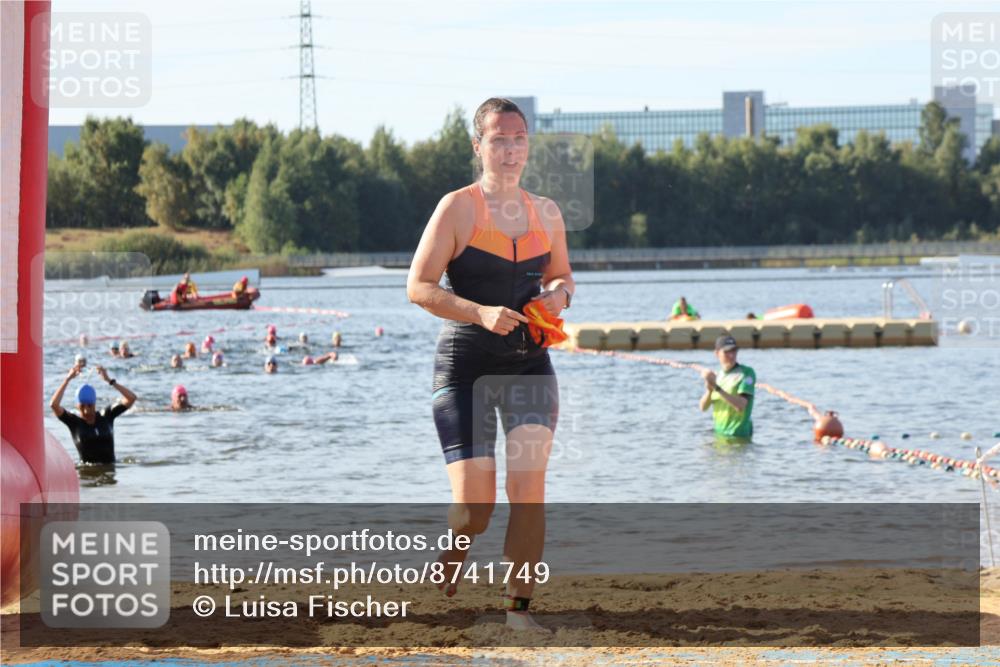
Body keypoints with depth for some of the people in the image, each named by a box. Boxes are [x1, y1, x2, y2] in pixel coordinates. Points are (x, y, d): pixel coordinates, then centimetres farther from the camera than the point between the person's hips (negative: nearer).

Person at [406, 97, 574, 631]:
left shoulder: (546, 214, 9)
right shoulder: (457, 208, -6)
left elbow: (561, 275, 24)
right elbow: (418, 286, -8)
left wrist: (558, 294, -1)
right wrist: (480, 312, -21)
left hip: (529, 363, 4)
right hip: (465, 365, -3)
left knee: (529, 487, -12)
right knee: (474, 507, -7)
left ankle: (518, 608, -3)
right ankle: (452, 554, 27)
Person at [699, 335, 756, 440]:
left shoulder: (747, 372, -10)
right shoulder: (718, 375, 10)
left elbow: (741, 406, -22)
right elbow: (703, 407, 6)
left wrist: (717, 387, -25)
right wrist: (709, 390, -14)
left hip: (738, 436, -6)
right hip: (719, 433, 6)